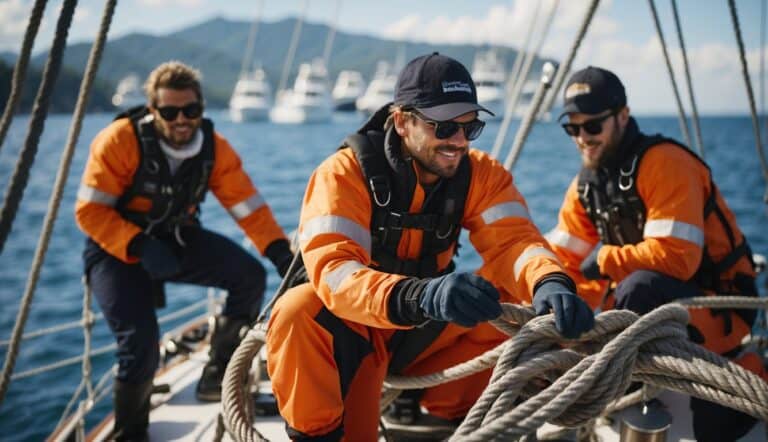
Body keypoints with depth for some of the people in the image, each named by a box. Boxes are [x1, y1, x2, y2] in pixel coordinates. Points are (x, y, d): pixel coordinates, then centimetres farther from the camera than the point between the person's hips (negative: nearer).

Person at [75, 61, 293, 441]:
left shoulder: (214, 148, -9)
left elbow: (248, 205, -10)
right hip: (117, 249, -4)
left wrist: (280, 252, -23)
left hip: (177, 239, 5)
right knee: (140, 342, -20)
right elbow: (90, 211, -20)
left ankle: (216, 379, 5)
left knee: (250, 276, -14)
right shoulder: (120, 141, -21)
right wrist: (140, 246, -32)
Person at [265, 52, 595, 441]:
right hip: (350, 329, -5)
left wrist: (550, 283, -48)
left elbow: (512, 239, -24)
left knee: (515, 304, -16)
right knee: (298, 311, -36)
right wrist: (421, 297, -56)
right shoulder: (345, 172, -24)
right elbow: (332, 268, -37)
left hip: (425, 333, 5)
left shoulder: (480, 173, -10)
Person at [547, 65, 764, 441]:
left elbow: (675, 257, -30)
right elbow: (563, 260, 3)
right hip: (656, 301, 9)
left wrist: (604, 259, -16)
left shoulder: (664, 164, -20)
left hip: (715, 305, -9)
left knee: (640, 287, -37)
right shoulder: (585, 185, 5)